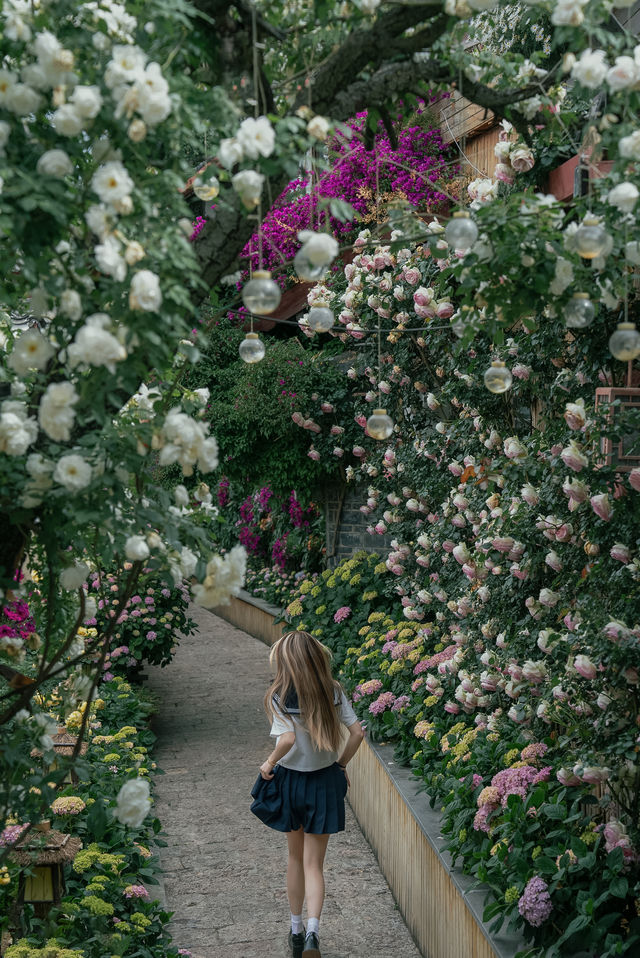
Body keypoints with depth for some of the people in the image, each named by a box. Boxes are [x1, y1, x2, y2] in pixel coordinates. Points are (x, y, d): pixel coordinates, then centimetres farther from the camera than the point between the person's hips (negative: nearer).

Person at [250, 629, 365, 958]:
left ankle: (296, 930, 30)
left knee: (296, 857, 20)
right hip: (325, 782, 1)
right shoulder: (333, 692, -6)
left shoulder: (280, 697, -16)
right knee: (314, 864, 5)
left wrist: (269, 763, -12)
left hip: (290, 781, -1)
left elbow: (288, 738, -29)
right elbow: (357, 733, -8)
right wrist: (341, 763, 6)